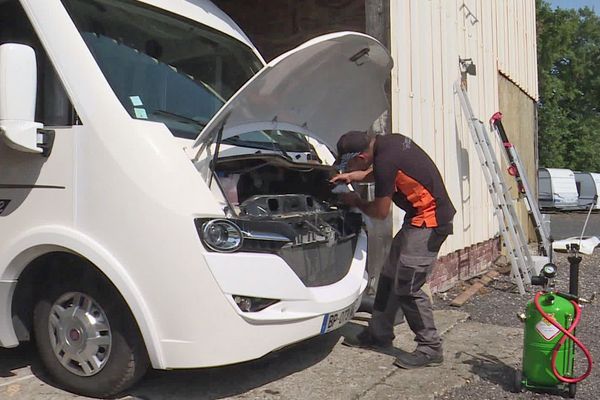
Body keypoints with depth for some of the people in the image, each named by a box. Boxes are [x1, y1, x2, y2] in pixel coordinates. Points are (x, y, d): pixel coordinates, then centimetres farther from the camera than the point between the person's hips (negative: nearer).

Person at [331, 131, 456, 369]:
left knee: (407, 287, -6)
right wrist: (354, 177, 13)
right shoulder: (388, 141, 3)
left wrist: (355, 202, 3)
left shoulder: (385, 160, -24)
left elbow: (380, 212, -14)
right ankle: (379, 334, 28)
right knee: (389, 276, 15)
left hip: (429, 221, -10)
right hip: (419, 218, 10)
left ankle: (430, 349, 8)